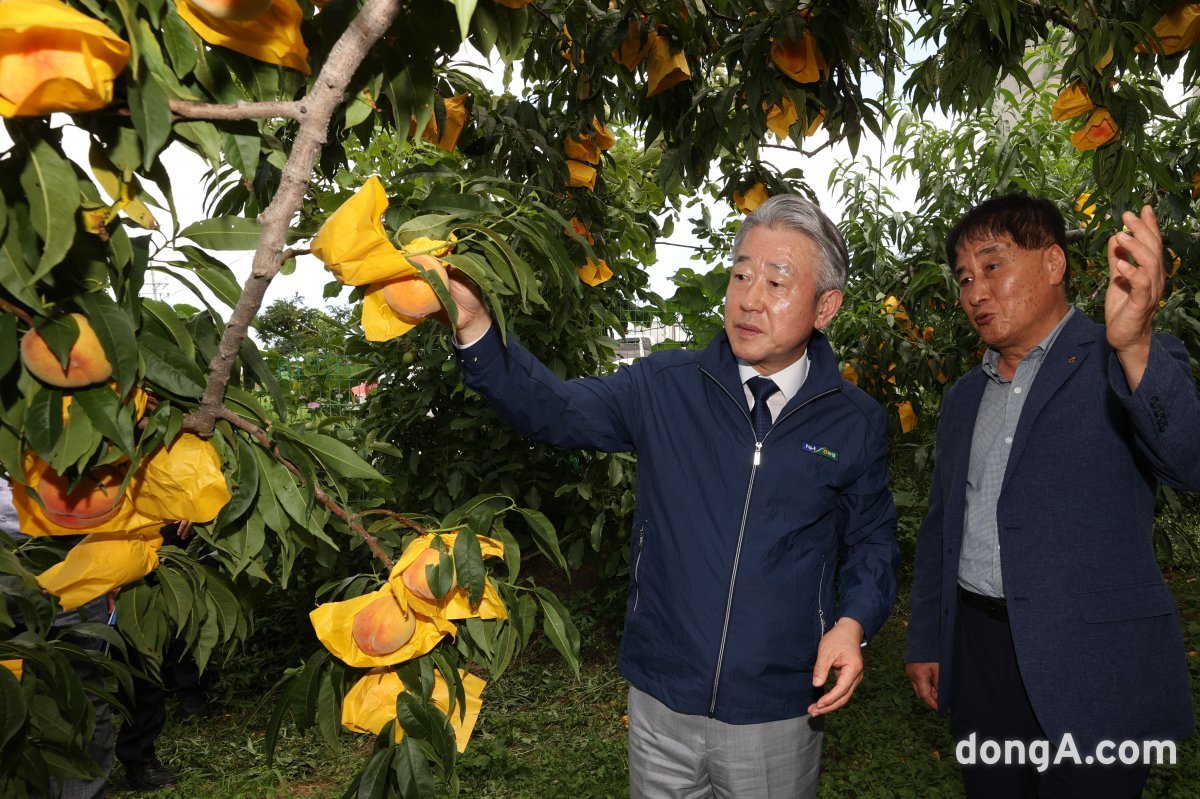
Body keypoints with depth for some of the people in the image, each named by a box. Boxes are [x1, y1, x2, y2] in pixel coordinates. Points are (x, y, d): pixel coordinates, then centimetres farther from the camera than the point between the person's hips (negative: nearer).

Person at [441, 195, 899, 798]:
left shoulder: (856, 424, -3)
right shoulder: (666, 387, -5)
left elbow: (872, 539, 8)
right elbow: (552, 410, -10)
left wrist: (852, 622, -10)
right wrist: (473, 325, -24)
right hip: (662, 701, 1)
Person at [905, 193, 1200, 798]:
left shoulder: (1135, 366, -5)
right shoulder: (963, 399, 12)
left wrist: (1133, 345, -41)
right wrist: (925, 642, 14)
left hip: (1092, 675, -5)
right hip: (976, 652, 5)